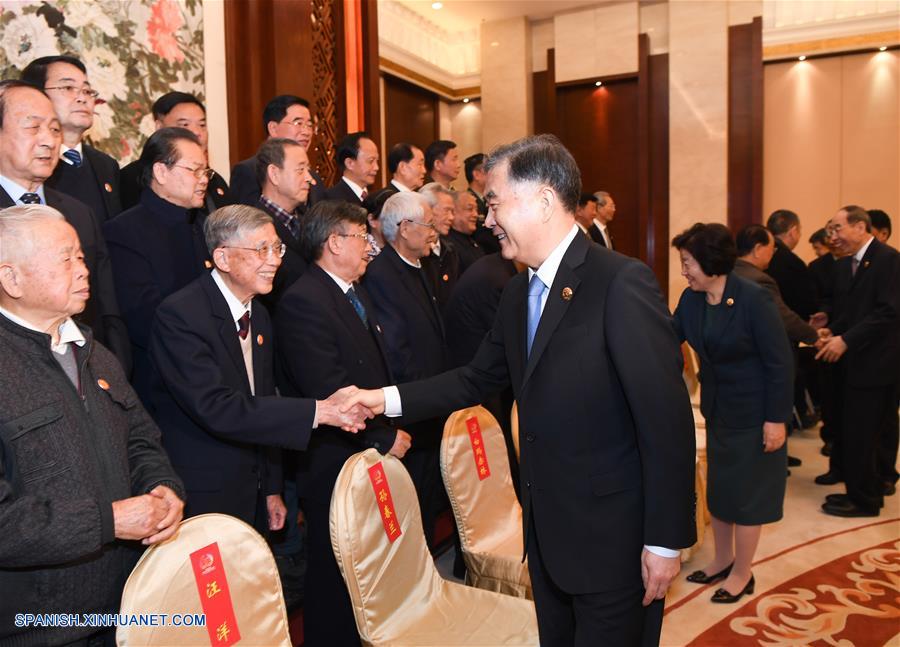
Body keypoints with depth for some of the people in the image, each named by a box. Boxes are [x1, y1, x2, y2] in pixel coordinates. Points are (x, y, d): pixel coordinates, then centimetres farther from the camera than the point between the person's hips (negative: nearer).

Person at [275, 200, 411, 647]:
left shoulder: (357, 294, 13)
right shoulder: (304, 301, -18)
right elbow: (329, 391, -23)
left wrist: (392, 428, 7)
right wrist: (385, 437, -15)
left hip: (371, 453, 9)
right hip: (334, 464, -8)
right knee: (335, 576, 7)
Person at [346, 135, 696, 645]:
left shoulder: (622, 282, -20)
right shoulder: (519, 292, 6)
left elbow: (668, 418, -20)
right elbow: (477, 379, 12)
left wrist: (666, 541, -17)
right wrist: (386, 399, 4)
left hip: (612, 537, -7)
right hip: (545, 530, 8)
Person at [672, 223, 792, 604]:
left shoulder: (754, 299, -21)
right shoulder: (691, 299, -4)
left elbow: (780, 363, -18)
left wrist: (776, 419, -18)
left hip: (752, 413, -6)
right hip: (717, 409, 7)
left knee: (745, 493, 6)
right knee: (717, 487, 18)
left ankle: (741, 575, 24)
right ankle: (723, 560, 37)